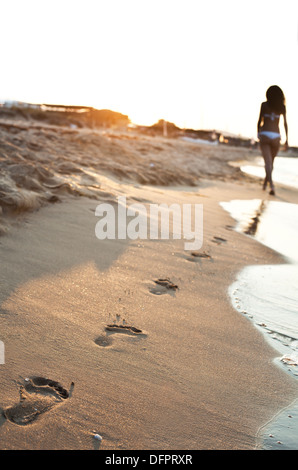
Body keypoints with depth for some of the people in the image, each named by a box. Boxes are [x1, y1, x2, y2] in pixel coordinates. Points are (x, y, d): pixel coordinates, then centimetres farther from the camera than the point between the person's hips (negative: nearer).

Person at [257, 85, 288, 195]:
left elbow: (260, 121, 3)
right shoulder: (282, 107, 5)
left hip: (264, 135, -2)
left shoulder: (264, 105, 1)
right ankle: (265, 182, 34)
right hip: (275, 137, 2)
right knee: (271, 161, 20)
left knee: (268, 162, -8)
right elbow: (285, 123, 3)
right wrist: (286, 140, 7)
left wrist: (258, 133, 18)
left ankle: (271, 185, -27)